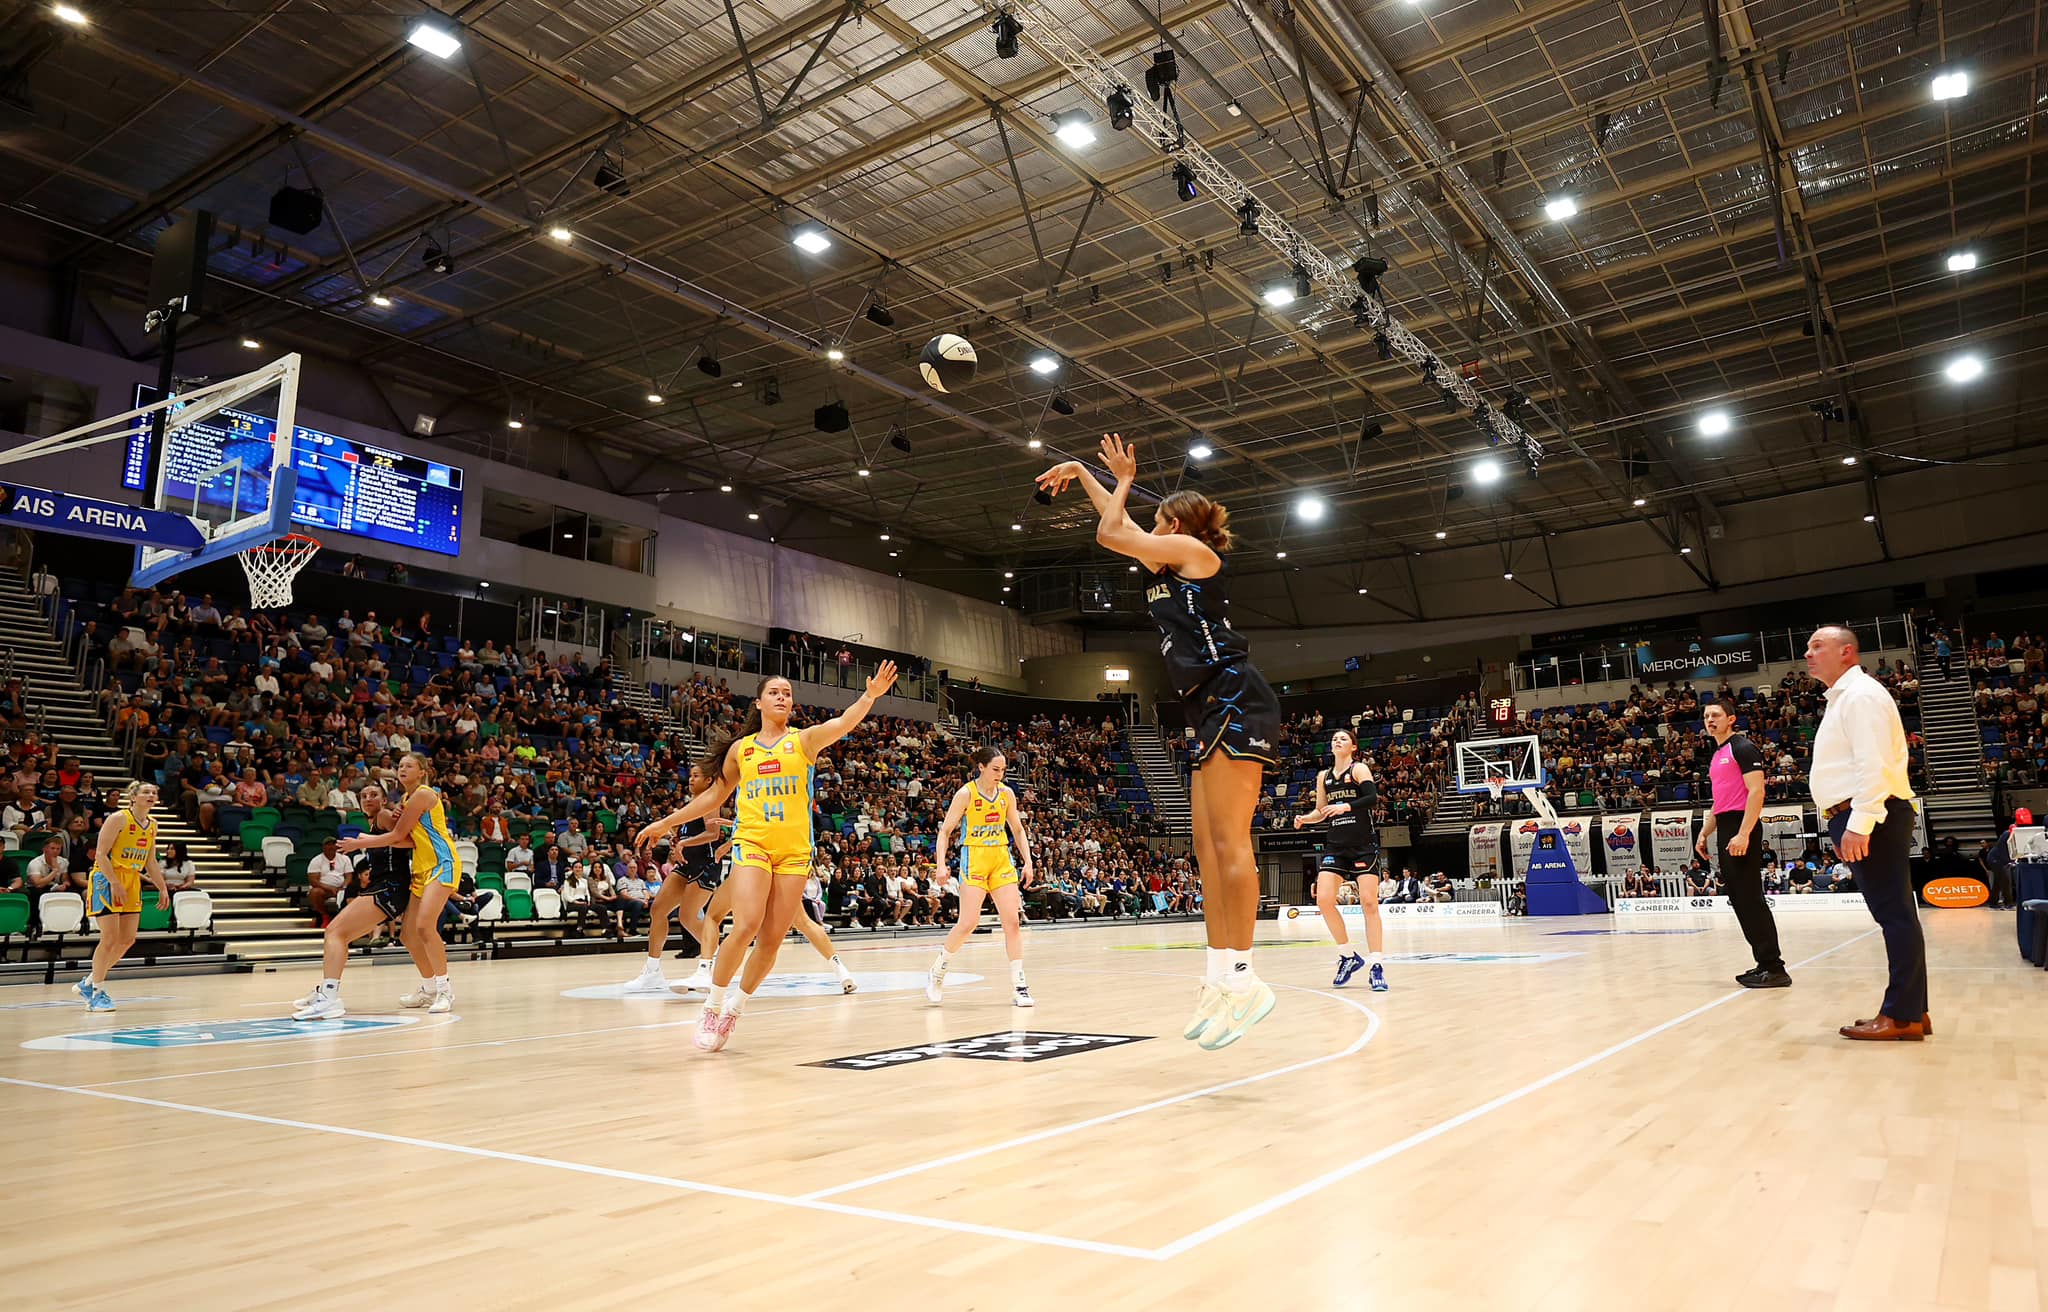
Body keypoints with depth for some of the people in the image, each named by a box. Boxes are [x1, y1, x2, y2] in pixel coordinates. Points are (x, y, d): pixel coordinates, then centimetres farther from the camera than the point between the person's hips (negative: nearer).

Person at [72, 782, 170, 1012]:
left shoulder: (152, 825, 11)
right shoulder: (118, 819, -11)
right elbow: (100, 853, -16)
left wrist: (163, 889, 14)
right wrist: (115, 883, -22)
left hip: (132, 881, 8)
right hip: (106, 880, -8)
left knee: (128, 940, 6)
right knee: (110, 938, -10)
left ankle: (89, 983, 22)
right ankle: (98, 992, 2)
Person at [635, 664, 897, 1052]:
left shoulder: (804, 740, 4)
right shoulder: (740, 749, 9)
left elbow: (844, 722, -15)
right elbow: (715, 795, 20)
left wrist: (870, 696, -35)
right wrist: (665, 823, 22)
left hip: (794, 850, 1)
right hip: (752, 843, -1)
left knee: (772, 940, 2)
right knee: (746, 927, -19)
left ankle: (734, 1008, 23)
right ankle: (712, 1006, 1)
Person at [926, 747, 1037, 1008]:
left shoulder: (1006, 793, 5)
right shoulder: (966, 793, -9)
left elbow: (1017, 830, 15)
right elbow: (945, 831, -6)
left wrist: (1027, 861, 6)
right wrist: (941, 864, -17)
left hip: (1002, 861, 5)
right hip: (974, 860, -5)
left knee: (1013, 922, -3)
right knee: (968, 922, -11)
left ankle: (1018, 986, 2)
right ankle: (936, 974, 10)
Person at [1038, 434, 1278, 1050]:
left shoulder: (1192, 548, 2)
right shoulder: (1167, 565, 25)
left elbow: (1109, 533, -2)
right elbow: (1119, 526, 37)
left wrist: (1125, 480, 15)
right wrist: (1079, 472, 43)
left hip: (1234, 697, -10)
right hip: (1213, 710, 10)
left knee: (1228, 840, -16)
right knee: (1208, 844, 4)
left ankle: (1242, 978, -18)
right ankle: (1221, 976, 4)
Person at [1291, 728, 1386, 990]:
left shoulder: (1359, 769, -2)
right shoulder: (1323, 776, 14)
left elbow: (1373, 798, -18)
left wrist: (1346, 806, -31)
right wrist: (1304, 819, 1)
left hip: (1364, 845, -5)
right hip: (1335, 845, 5)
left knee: (1369, 903, -8)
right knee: (1323, 900, -10)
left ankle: (1377, 966, -3)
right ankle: (1348, 955, 7)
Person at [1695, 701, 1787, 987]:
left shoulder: (1743, 748, -7)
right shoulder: (1716, 756, 20)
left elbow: (1756, 792, -16)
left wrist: (1743, 834, -24)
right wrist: (1704, 833, 19)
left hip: (1741, 831, -9)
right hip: (1725, 832, 9)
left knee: (1750, 897, -10)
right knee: (1739, 899, 9)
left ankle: (1774, 968, -7)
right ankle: (1764, 963, 14)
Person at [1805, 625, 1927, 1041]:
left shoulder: (1861, 694, -9)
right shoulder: (1841, 699, 22)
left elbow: (1874, 765, -20)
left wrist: (1859, 824, -26)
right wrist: (1847, 824, 21)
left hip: (1869, 819, -10)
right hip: (1856, 819, 10)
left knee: (1895, 914, -6)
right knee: (1893, 915, 11)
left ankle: (1902, 1015, -4)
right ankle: (1912, 1011, 16)